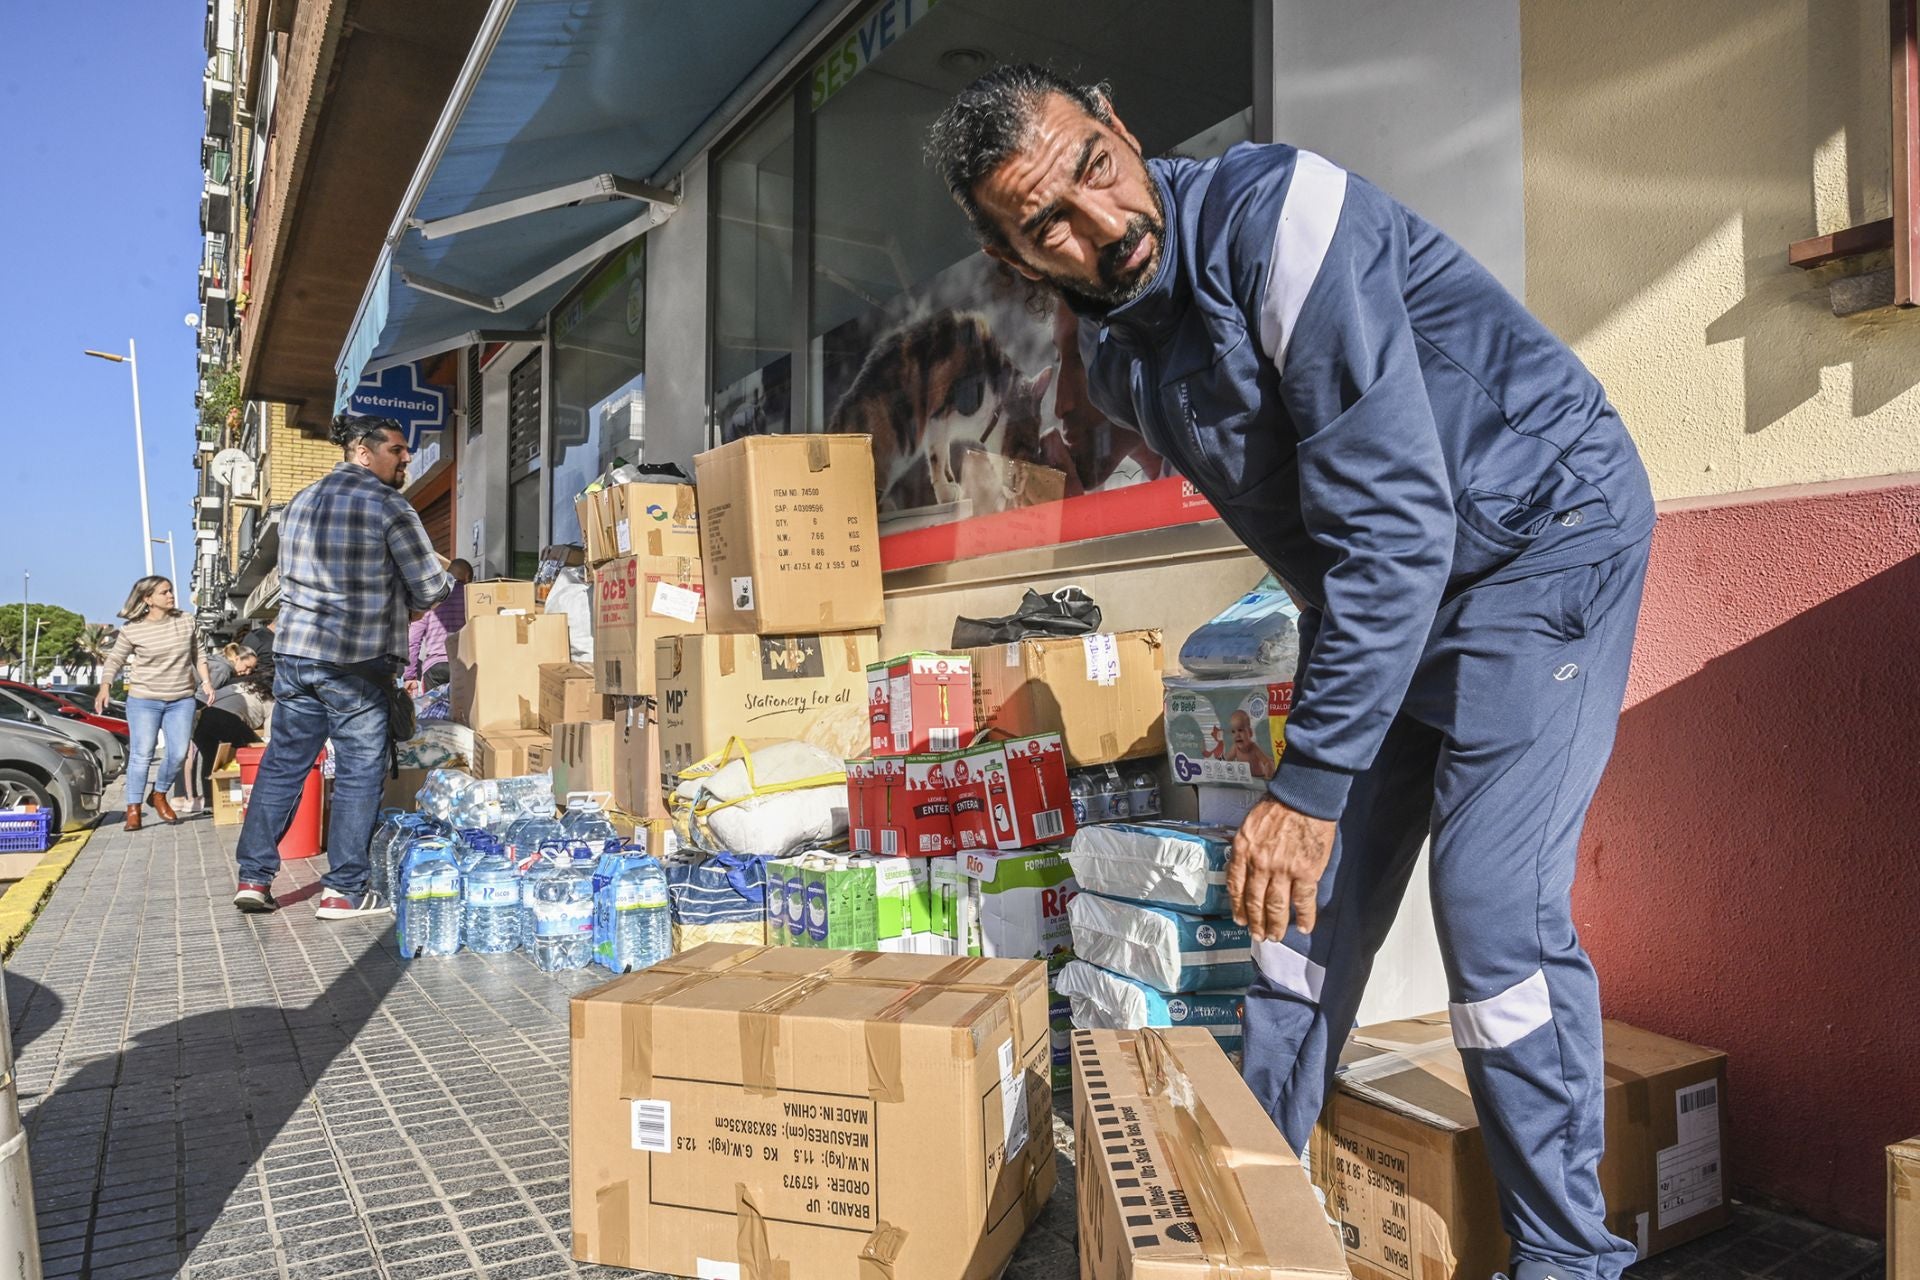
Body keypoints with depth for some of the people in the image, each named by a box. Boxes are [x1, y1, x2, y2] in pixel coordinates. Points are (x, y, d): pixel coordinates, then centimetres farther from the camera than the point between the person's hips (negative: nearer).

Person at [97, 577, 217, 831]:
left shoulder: (185, 622, 5)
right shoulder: (132, 630, -4)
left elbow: (197, 655, 15)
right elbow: (115, 660, 2)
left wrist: (206, 681, 6)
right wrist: (104, 687, -11)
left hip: (181, 700, 3)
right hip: (143, 700, -3)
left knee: (178, 754, 1)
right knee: (141, 755, -4)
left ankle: (159, 795, 25)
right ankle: (133, 809, 4)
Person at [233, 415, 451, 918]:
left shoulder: (301, 500, 14)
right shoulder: (388, 505, -8)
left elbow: (291, 575, 20)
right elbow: (429, 589, -8)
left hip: (294, 651, 7)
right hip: (355, 663, -7)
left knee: (282, 763, 14)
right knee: (360, 773, 2)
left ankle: (254, 877, 19)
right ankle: (344, 891, 7)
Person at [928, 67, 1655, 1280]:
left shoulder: (1278, 212, -25)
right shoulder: (1119, 360, -1)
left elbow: (1397, 524, -30)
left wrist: (1311, 780, -29)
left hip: (1544, 532, -6)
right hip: (1370, 583, 7)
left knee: (1494, 895, -15)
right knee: (1308, 887, 5)